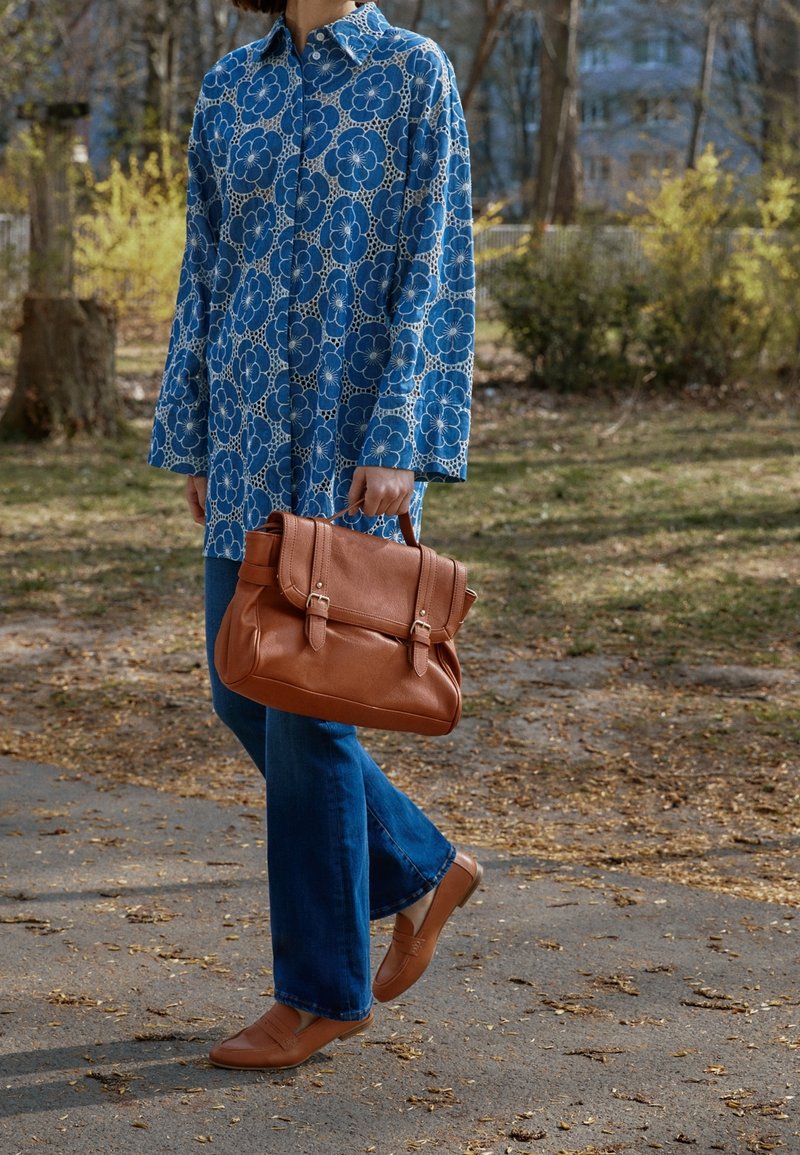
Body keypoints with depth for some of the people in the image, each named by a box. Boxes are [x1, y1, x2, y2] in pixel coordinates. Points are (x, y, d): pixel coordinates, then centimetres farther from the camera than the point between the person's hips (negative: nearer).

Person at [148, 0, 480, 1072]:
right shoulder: (230, 87, 12)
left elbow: (436, 270, -8)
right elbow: (206, 272, 14)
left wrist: (397, 445, -16)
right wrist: (194, 440, 11)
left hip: (356, 431, -6)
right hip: (256, 426, 6)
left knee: (303, 702, -5)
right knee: (243, 696, 8)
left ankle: (323, 991, 9)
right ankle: (424, 869, 27)